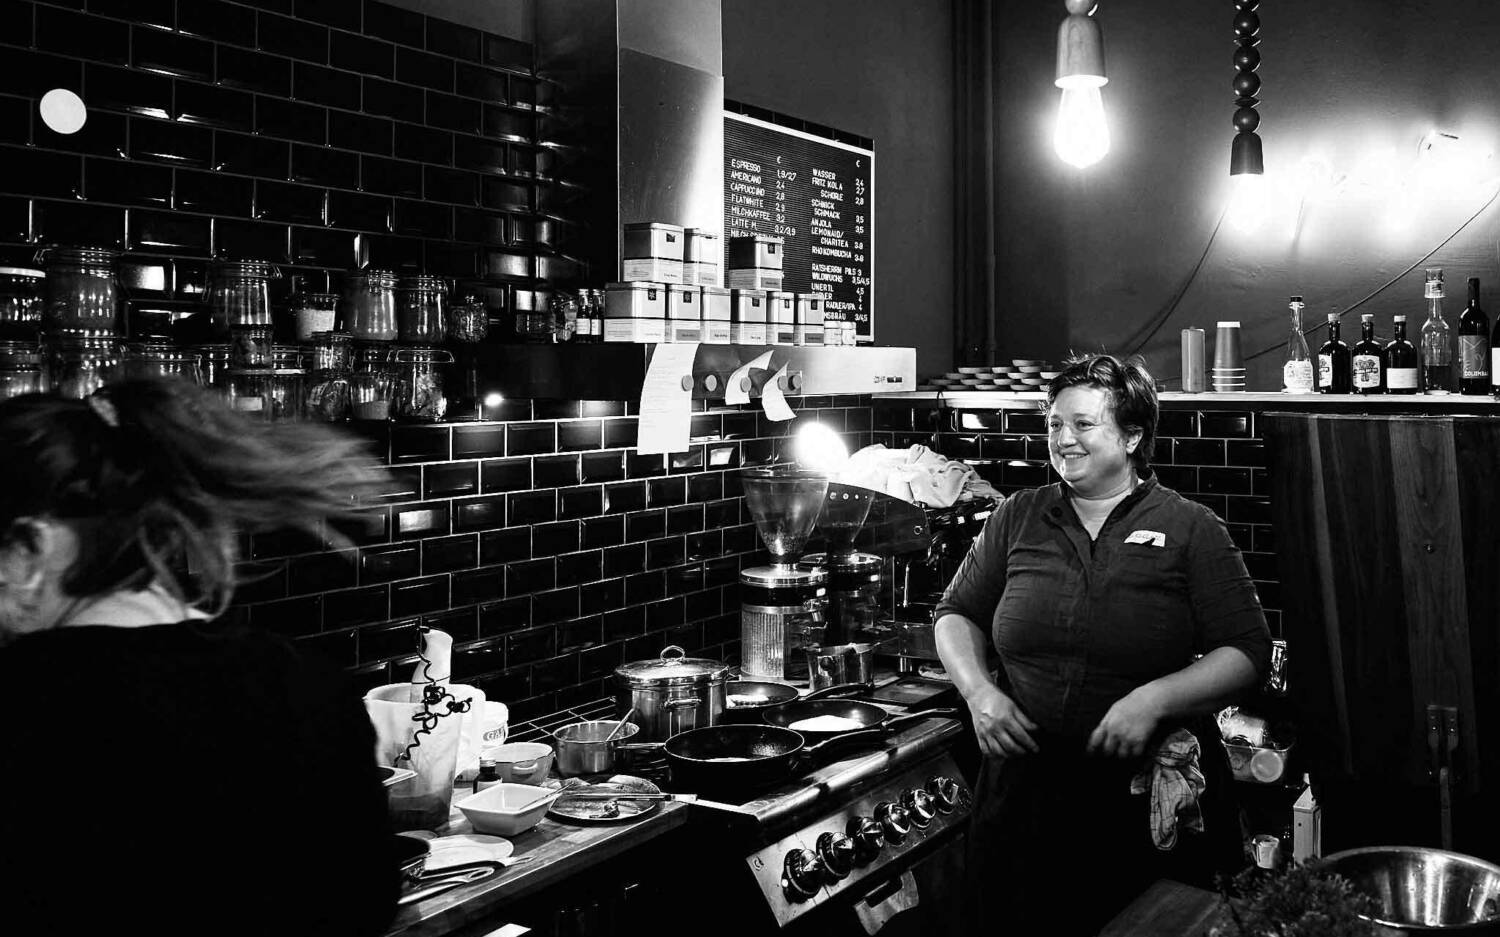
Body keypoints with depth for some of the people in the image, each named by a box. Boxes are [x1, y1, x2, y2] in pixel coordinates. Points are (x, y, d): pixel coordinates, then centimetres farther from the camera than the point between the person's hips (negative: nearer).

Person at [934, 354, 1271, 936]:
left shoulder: (1191, 530, -1)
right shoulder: (1017, 518, 7)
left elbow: (1247, 653, -4)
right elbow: (957, 615, 13)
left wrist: (1155, 700, -18)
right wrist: (979, 691, -5)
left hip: (1152, 801, -2)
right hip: (1023, 794, 2)